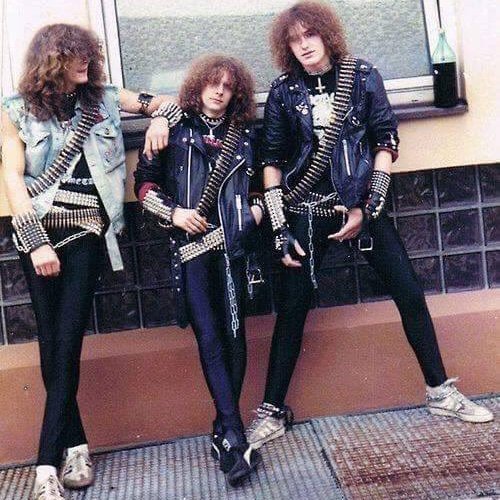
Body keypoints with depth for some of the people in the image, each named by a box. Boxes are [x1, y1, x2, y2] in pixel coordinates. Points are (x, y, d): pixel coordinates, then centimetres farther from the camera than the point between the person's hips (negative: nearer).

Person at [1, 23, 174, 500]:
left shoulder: (103, 99, 12)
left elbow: (166, 100, 22)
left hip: (86, 232, 0)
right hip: (39, 232, 0)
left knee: (67, 341, -8)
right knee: (51, 342, 0)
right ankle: (76, 445, 13)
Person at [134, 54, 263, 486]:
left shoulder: (243, 134, 18)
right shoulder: (174, 128, 10)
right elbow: (145, 180, 9)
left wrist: (257, 207, 9)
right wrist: (172, 212, -5)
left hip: (232, 243, 3)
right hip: (190, 245, -2)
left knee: (234, 333, -1)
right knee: (209, 337, -9)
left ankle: (225, 433, 11)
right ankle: (236, 440, -10)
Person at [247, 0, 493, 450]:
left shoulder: (363, 76, 0)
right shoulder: (283, 92, 0)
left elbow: (386, 141, -1)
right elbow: (272, 160, 2)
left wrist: (367, 209, -9)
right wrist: (280, 229, -3)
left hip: (362, 203, 1)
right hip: (307, 210, 0)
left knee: (409, 294, 0)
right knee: (292, 308, 0)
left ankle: (440, 392, 16)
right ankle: (272, 412, 10)